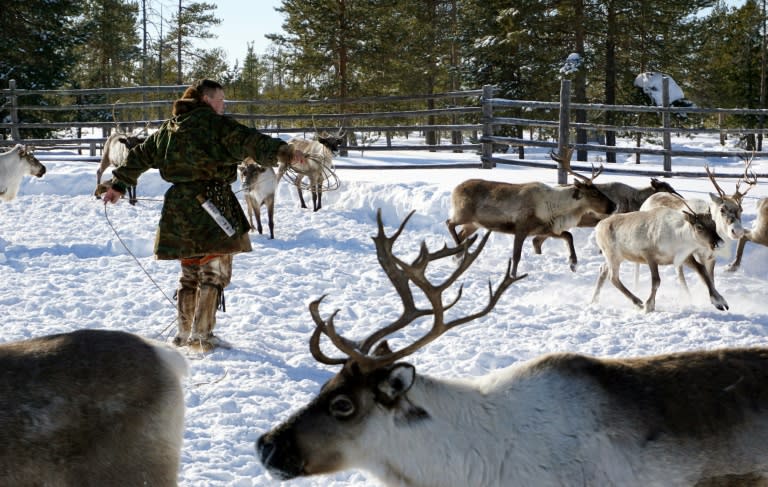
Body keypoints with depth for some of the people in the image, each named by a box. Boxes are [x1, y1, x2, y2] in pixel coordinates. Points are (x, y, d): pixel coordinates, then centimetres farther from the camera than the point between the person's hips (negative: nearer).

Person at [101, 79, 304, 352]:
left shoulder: (169, 129, 15)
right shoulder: (216, 125, -7)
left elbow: (140, 156, 22)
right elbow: (248, 142, -22)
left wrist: (119, 184, 32)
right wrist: (283, 152, -33)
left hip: (178, 207, 7)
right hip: (211, 204, -7)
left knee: (190, 273, 19)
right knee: (214, 273, 1)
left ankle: (184, 334, 23)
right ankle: (201, 337, -3)